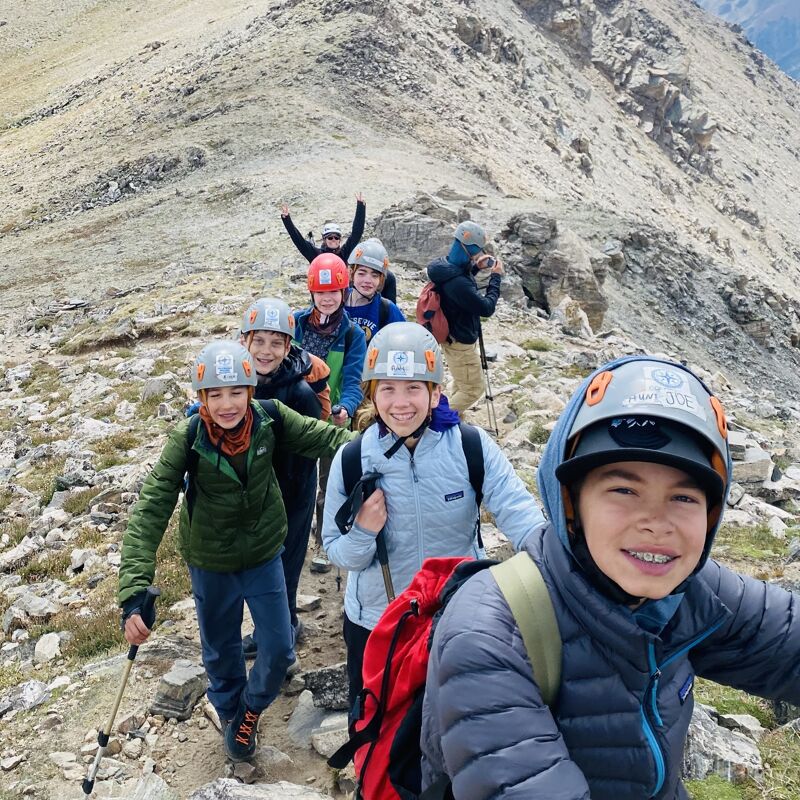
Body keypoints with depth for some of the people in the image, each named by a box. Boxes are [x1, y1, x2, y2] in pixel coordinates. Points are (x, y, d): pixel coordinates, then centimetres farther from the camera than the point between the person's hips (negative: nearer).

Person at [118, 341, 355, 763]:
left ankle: (252, 707, 44)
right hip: (210, 563, -1)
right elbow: (151, 509, -27)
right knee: (221, 649, 20)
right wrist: (135, 590, -36)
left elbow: (322, 437, -17)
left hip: (264, 555, 1)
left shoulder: (269, 420, -20)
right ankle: (230, 711, 52)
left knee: (279, 649, 10)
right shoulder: (187, 439, -25)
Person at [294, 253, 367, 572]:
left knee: (329, 485, 13)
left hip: (333, 419, -2)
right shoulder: (296, 322, -6)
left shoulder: (353, 334, -11)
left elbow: (353, 380, -18)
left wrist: (345, 408, -36)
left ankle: (323, 543, 30)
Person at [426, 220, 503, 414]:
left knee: (460, 383, 28)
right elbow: (486, 308, -26)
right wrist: (496, 277, -17)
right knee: (473, 389, 8)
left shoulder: (446, 265, -7)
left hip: (452, 337, 10)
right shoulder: (458, 283, -36)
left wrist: (476, 267, 3)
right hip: (460, 342, -10)